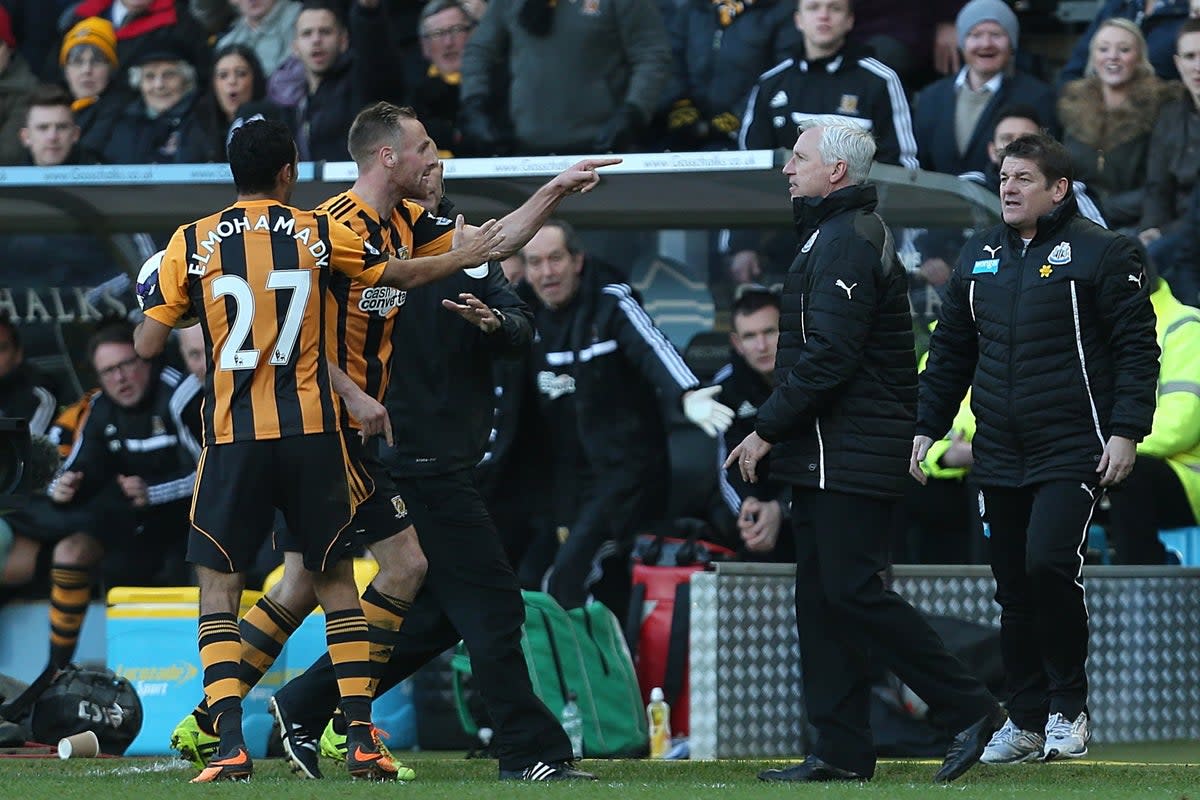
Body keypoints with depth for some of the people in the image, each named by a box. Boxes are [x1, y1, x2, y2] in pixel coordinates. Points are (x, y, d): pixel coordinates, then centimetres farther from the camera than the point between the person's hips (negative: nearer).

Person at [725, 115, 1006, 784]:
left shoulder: (847, 243, -14)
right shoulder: (837, 234, 20)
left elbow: (826, 358, -21)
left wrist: (767, 431, -15)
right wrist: (778, 432, 16)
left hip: (849, 454, -11)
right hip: (828, 456, 11)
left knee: (852, 591, -11)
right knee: (823, 597, 8)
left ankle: (971, 710, -8)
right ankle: (841, 752, 8)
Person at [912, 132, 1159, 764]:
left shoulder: (1099, 254, -4)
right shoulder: (979, 257, 14)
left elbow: (1137, 349, -6)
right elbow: (949, 351, 21)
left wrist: (1125, 432, -13)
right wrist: (925, 427, 14)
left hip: (1073, 451, -6)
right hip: (999, 454, 6)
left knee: (1049, 565, -19)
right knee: (1014, 590, 7)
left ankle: (1069, 707, -4)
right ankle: (1025, 722, 15)